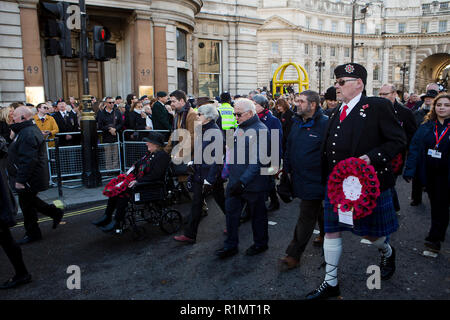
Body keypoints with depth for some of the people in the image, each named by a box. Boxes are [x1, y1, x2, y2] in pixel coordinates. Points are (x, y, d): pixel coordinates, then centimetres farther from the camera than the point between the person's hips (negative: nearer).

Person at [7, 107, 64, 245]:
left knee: (27, 204, 3)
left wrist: (20, 180, -25)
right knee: (29, 201, 22)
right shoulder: (30, 129, 12)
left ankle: (32, 234, 18)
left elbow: (28, 160, -29)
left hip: (29, 180, -10)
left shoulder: (28, 134, -23)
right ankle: (55, 213, 28)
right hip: (32, 177, 10)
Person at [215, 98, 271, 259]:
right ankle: (230, 245, 24)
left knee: (258, 215, 11)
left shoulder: (260, 130, -17)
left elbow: (257, 161, -24)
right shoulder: (240, 129, 10)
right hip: (235, 182, 8)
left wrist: (243, 181, -29)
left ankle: (261, 243, 31)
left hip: (253, 184, -7)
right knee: (231, 212, 10)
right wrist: (228, 172, 16)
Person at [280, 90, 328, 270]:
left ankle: (294, 255, 6)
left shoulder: (325, 124, -15)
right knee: (317, 209, 24)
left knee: (306, 217, -1)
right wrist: (286, 168, 16)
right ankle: (326, 234, 46)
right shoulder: (297, 122, 9)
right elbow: (289, 147, 17)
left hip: (314, 180, -7)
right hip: (299, 177, 7)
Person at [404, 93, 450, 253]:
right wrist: (410, 169, -9)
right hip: (429, 173, 3)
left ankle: (435, 238, 6)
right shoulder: (426, 126, 2)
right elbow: (414, 147, -1)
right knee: (435, 204, 17)